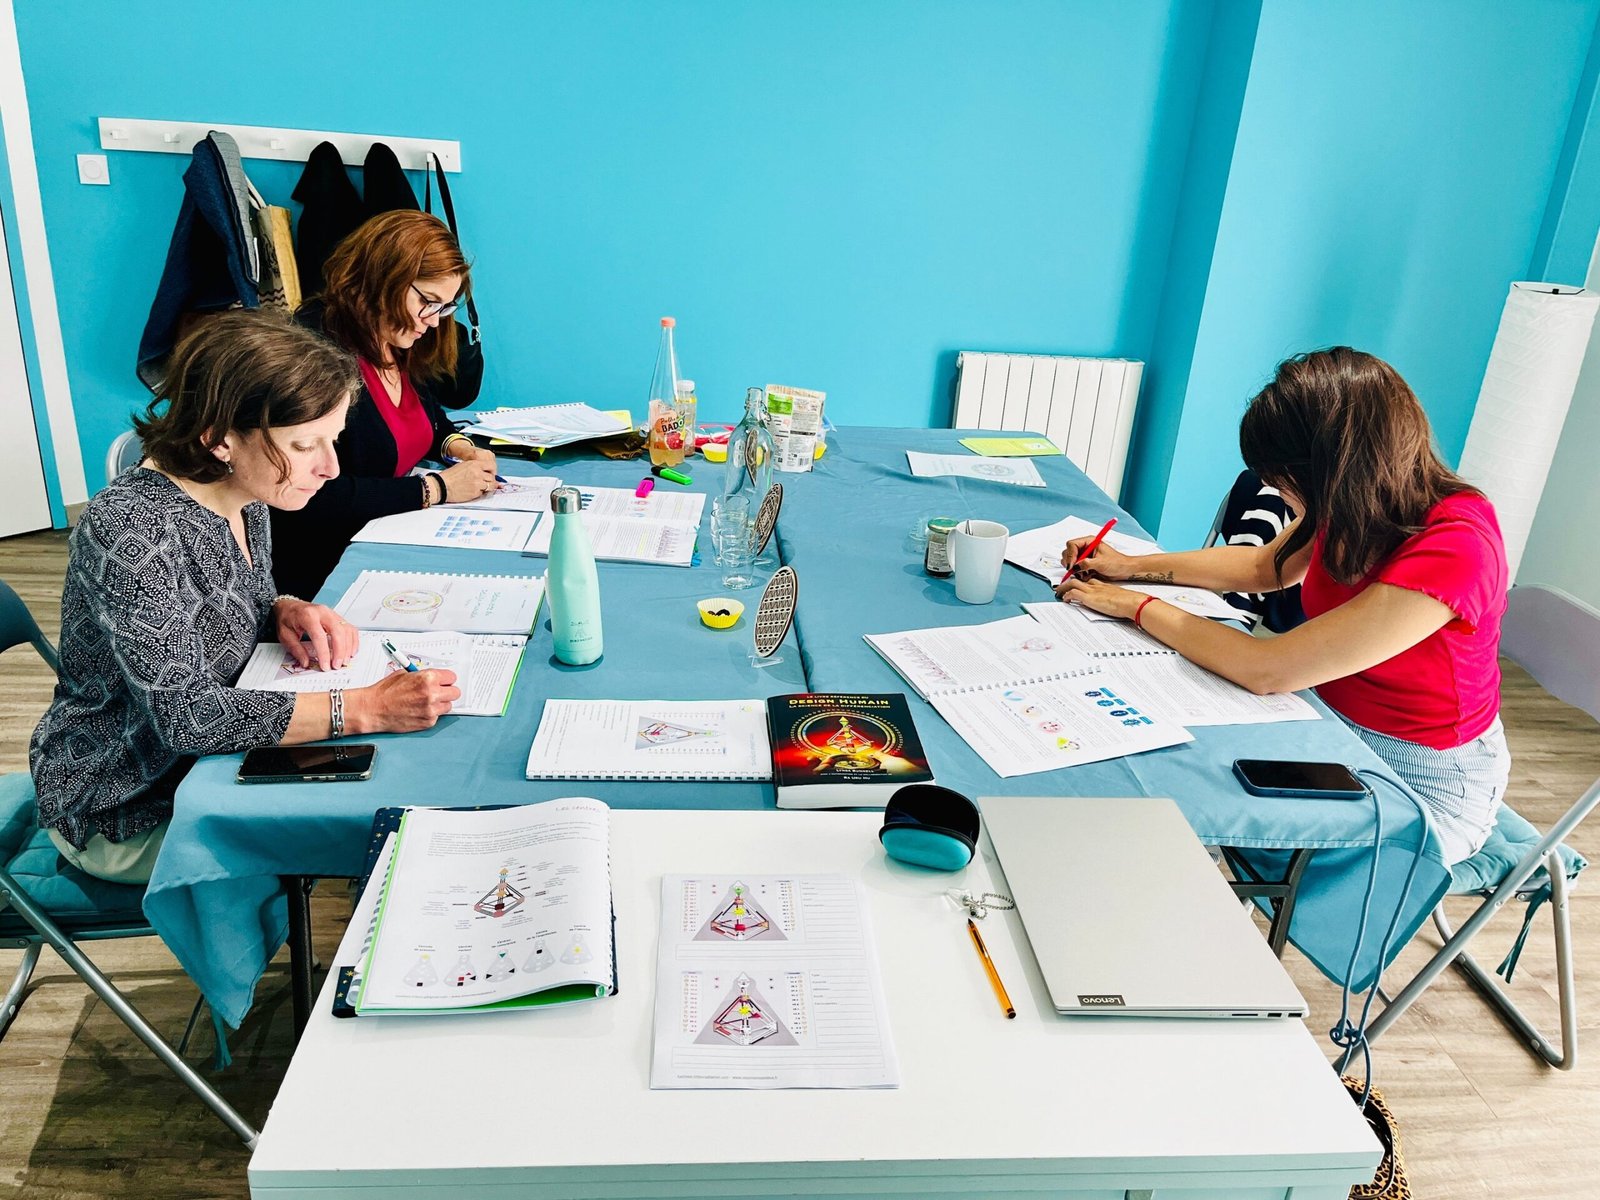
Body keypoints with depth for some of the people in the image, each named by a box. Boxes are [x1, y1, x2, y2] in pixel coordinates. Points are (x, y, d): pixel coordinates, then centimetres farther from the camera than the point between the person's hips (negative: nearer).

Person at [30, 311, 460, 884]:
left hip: (208, 754, 7)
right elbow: (184, 714, -34)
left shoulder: (242, 494, -7)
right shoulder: (126, 528, -31)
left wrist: (286, 610, -12)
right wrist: (365, 708, -39)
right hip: (125, 813, -7)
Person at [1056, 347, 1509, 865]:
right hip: (1334, 725, 7)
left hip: (1422, 781, -7)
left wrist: (1138, 606, -20)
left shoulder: (1455, 550, -33)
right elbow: (1264, 565, 12)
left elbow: (1268, 670, -32)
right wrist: (1133, 566, 4)